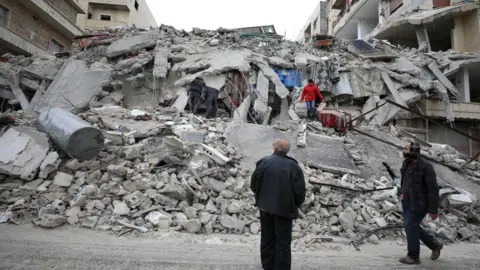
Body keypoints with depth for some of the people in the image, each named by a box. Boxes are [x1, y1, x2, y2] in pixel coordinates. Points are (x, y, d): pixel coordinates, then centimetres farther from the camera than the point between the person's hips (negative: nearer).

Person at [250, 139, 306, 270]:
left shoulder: (264, 161, -5)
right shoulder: (293, 166, -10)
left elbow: (254, 184, -2)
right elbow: (299, 190, -12)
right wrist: (296, 204, 7)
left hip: (265, 206, 3)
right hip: (284, 208, -3)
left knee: (267, 238, 18)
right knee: (283, 240, 8)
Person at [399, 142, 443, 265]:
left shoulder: (425, 167, -19)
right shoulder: (407, 163, 5)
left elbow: (433, 189, -18)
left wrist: (433, 210, -17)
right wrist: (402, 193, 10)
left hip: (419, 203, -8)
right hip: (407, 202, 8)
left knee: (410, 227, -5)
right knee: (412, 227, 15)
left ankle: (413, 257, 11)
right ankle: (435, 245, 35)